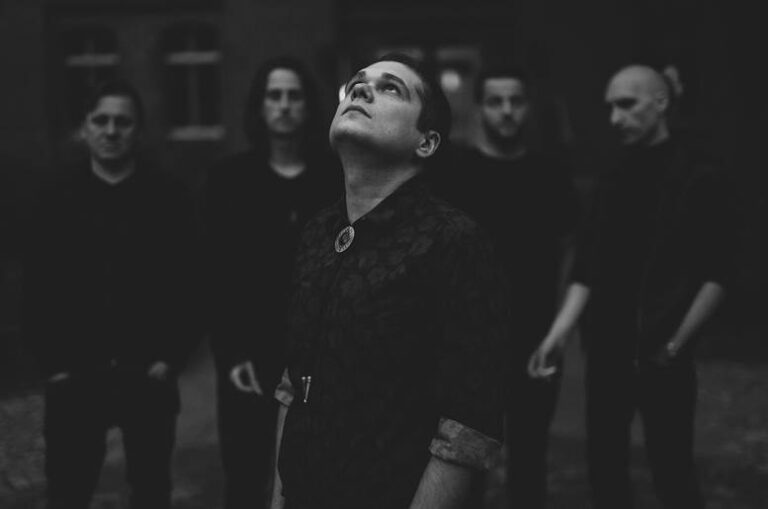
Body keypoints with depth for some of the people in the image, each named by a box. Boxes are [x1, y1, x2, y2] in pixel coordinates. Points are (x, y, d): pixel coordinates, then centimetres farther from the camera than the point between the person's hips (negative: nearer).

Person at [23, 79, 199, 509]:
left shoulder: (170, 197, 0)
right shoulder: (59, 199, 4)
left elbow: (189, 283, -1)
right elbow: (38, 288, 2)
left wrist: (172, 358, -8)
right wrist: (53, 363, -6)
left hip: (148, 376, 0)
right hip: (75, 377, 1)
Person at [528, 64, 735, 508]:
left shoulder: (698, 175, -6)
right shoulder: (614, 176, 9)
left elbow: (716, 273, -7)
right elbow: (590, 266, 5)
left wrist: (676, 343, -10)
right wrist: (560, 331, -6)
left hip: (660, 354, -5)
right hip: (607, 347, 5)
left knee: (672, 471, 2)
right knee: (605, 464, 11)